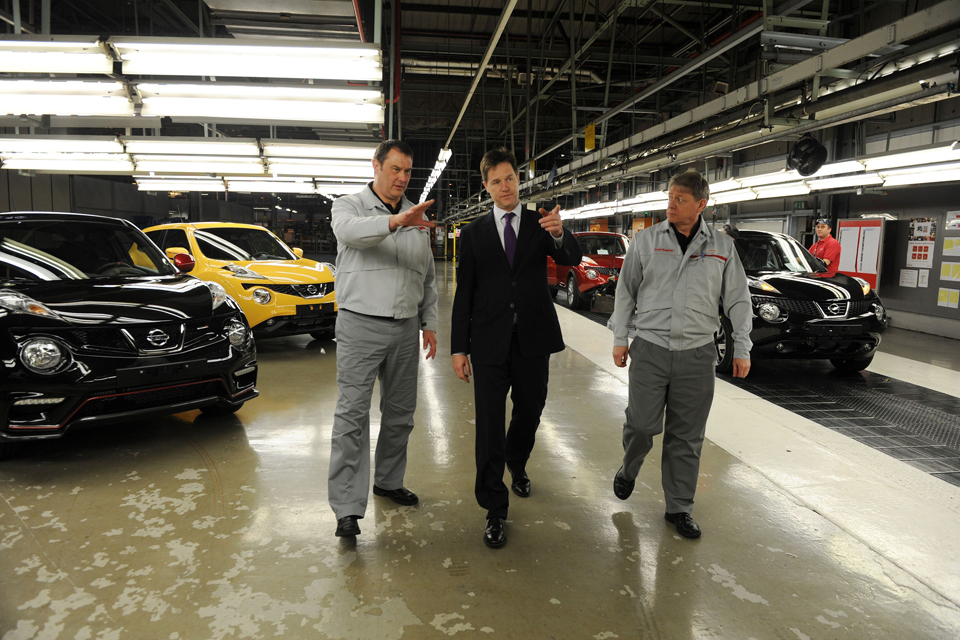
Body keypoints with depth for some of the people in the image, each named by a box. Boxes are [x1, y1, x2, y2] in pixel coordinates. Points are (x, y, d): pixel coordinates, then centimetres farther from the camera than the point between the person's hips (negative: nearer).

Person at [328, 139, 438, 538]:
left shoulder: (418, 218, 15)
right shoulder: (349, 206, 1)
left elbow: (428, 277, 19)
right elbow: (350, 230, -25)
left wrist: (429, 322, 13)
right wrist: (395, 221, -42)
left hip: (405, 328, 5)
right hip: (361, 325, -5)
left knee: (400, 412, 13)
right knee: (352, 414, -7)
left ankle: (388, 481, 31)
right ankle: (347, 508, -1)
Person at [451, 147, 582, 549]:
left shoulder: (541, 224, 5)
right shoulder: (474, 233, 4)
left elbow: (571, 259, -12)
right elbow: (464, 293, 3)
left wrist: (559, 234, -35)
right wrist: (458, 348, -1)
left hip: (533, 339, 2)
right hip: (490, 343, -1)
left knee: (530, 413, 16)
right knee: (489, 425, -2)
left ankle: (516, 464, 47)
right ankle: (494, 511, 10)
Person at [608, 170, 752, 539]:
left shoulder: (722, 247, 7)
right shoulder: (646, 240, 4)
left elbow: (737, 300, 10)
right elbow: (626, 290, 8)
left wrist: (742, 348, 6)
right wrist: (620, 338, 4)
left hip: (697, 354, 1)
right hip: (649, 347, -1)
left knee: (687, 436, 6)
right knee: (641, 424, -3)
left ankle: (679, 508, 21)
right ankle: (628, 470, 30)